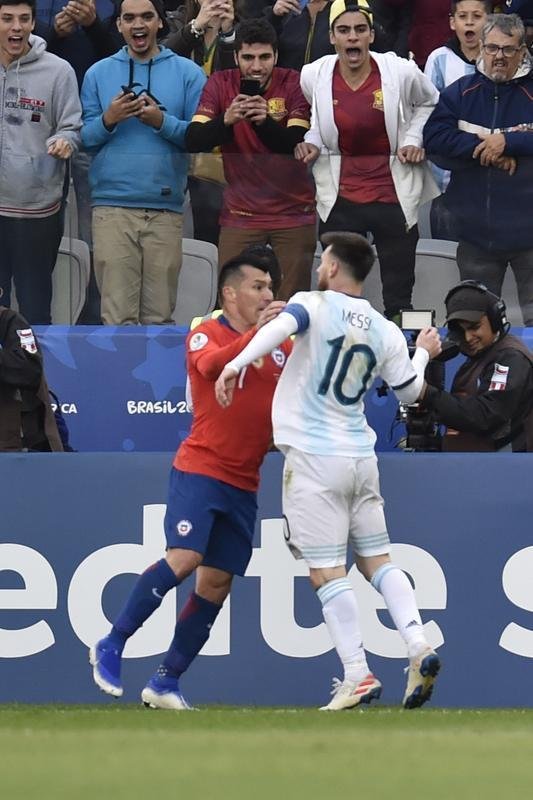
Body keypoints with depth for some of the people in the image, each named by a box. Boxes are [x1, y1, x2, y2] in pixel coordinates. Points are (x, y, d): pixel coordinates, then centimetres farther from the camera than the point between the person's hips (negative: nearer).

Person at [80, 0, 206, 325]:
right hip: (112, 206, 0)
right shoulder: (98, 73, 13)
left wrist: (162, 122, -12)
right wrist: (108, 120, -9)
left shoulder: (188, 73, 8)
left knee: (159, 316, 0)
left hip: (166, 208, 0)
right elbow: (84, 137, 10)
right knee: (117, 314, -6)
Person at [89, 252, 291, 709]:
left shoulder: (280, 345, 12)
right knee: (184, 558, -21)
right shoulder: (206, 335, -3)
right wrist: (257, 332, -36)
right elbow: (212, 363, -25)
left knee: (217, 584, 2)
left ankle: (166, 682, 11)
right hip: (200, 469, -6)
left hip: (243, 483, 6)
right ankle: (112, 646, -7)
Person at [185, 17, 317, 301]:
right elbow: (193, 142, -11)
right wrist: (226, 120, -29)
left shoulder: (293, 83, -6)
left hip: (293, 211, -1)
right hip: (240, 212, 1)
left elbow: (298, 145, -16)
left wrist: (264, 121, -34)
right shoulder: (220, 84, -3)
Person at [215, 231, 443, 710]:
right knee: (377, 558, 14)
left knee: (327, 571, -4)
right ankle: (418, 647, -3)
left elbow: (282, 326, -27)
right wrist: (424, 353, 37)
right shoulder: (385, 331, 9)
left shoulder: (315, 305, -5)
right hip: (361, 456, 5)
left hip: (315, 458, -5)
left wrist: (237, 364, -35)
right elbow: (409, 391, 19)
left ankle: (358, 675, -9)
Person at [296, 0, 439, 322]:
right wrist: (308, 142, -2)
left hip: (394, 196, -1)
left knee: (399, 297, 6)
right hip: (340, 199, 1)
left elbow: (429, 103, 14)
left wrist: (414, 138, 0)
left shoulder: (401, 72, -10)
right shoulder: (314, 76, -6)